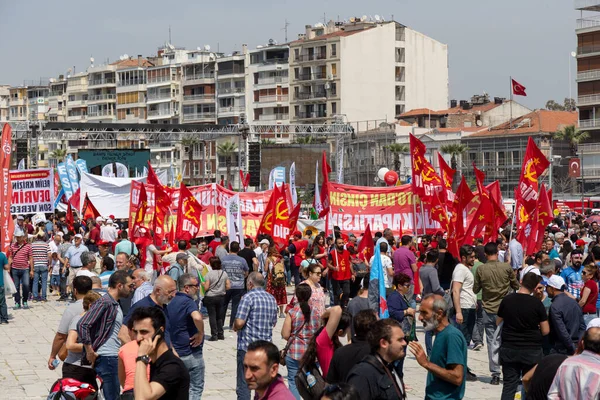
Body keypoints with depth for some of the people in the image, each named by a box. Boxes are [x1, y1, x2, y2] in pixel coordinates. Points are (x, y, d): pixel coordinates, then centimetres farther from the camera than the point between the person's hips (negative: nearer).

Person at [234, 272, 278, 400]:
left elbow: (239, 323, -18)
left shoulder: (248, 297, -12)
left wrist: (235, 327, 2)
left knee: (243, 385, -2)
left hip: (247, 346, -7)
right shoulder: (272, 299, 10)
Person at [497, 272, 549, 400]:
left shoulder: (507, 300, -4)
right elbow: (545, 331, -7)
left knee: (509, 386, 6)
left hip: (509, 349, 2)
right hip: (532, 351, -2)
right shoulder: (537, 303, -11)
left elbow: (498, 322, 9)